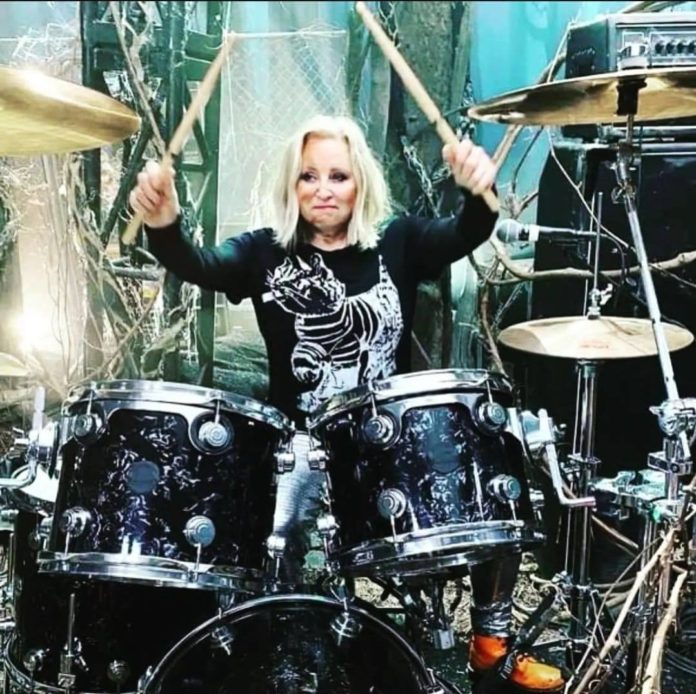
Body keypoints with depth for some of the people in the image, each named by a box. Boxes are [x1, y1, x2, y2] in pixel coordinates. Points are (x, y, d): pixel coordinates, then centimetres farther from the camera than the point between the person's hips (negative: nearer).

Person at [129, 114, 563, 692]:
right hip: (304, 441, -1)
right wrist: (163, 225, -41)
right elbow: (197, 266, -18)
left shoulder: (398, 242, 3)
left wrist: (478, 190, -40)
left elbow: (464, 234, -15)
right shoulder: (265, 253, 1)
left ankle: (492, 639, 15)